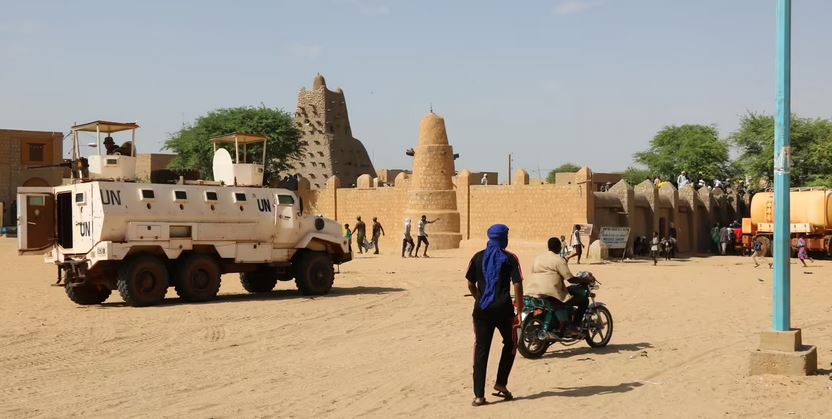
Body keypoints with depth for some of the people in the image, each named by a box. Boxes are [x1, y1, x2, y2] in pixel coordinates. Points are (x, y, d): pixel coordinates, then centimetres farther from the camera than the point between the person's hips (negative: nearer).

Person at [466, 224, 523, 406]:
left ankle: (479, 395, -1)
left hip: (482, 309, 2)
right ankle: (501, 383, 12)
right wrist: (519, 311, -3)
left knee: (481, 350, 3)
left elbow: (471, 284, 9)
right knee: (510, 344, 20)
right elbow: (517, 285, -7)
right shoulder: (509, 258, -1)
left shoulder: (478, 257, 7)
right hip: (503, 308, -2)